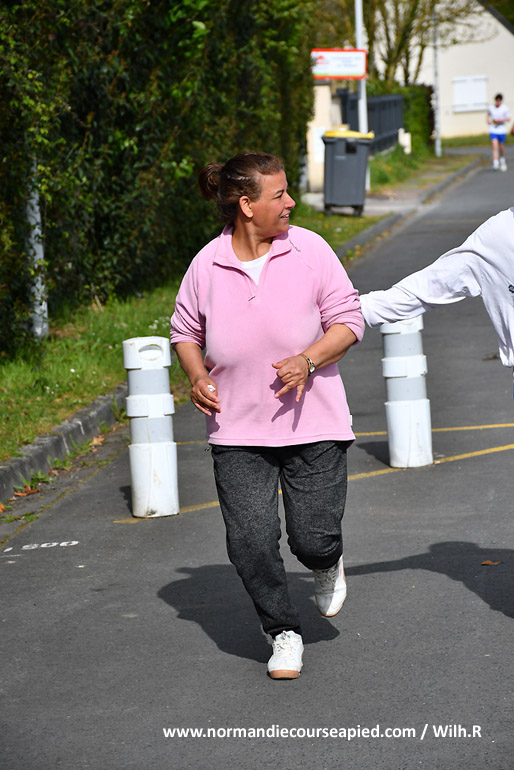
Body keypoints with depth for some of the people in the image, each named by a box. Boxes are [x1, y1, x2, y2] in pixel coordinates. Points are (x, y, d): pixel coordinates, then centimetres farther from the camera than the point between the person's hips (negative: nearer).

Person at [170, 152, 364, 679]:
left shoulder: (309, 250, -5)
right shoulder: (207, 264, -2)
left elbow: (348, 320, -2)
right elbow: (185, 332, 13)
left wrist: (308, 361, -18)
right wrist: (196, 376, -6)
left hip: (311, 423, -1)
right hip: (237, 430, 1)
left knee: (313, 538, -2)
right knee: (250, 541, -5)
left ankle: (327, 565, 36)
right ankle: (284, 634, 17)